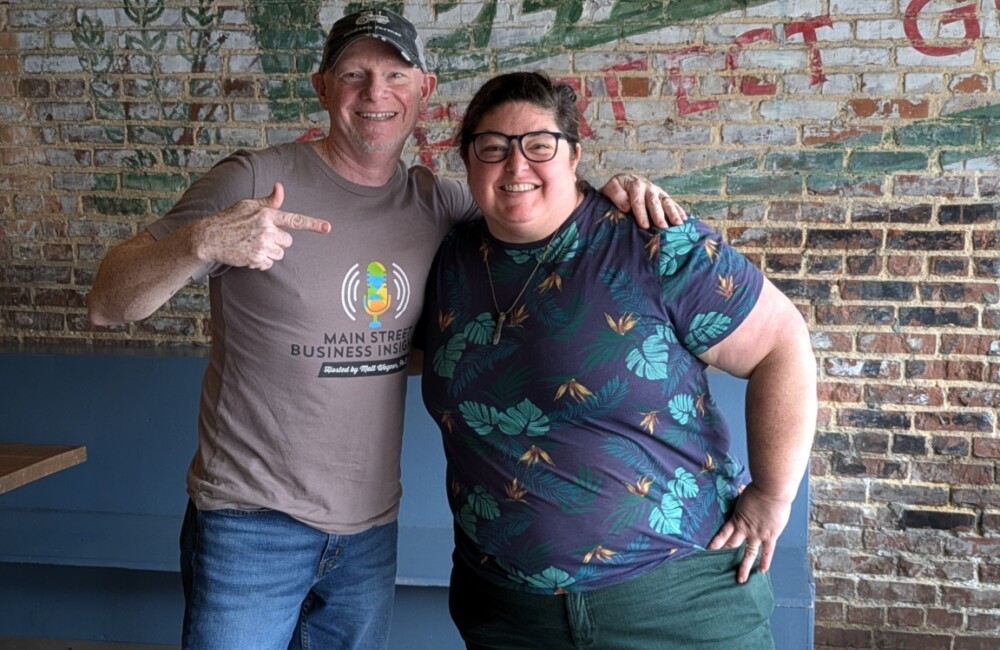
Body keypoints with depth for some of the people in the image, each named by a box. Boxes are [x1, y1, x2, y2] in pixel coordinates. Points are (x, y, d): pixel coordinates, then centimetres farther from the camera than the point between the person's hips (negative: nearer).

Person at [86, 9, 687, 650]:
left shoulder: (434, 201, 2)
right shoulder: (256, 181, -11)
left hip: (373, 527, 5)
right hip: (252, 523, -4)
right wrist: (204, 241, -32)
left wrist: (608, 194, -5)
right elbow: (108, 302, -12)